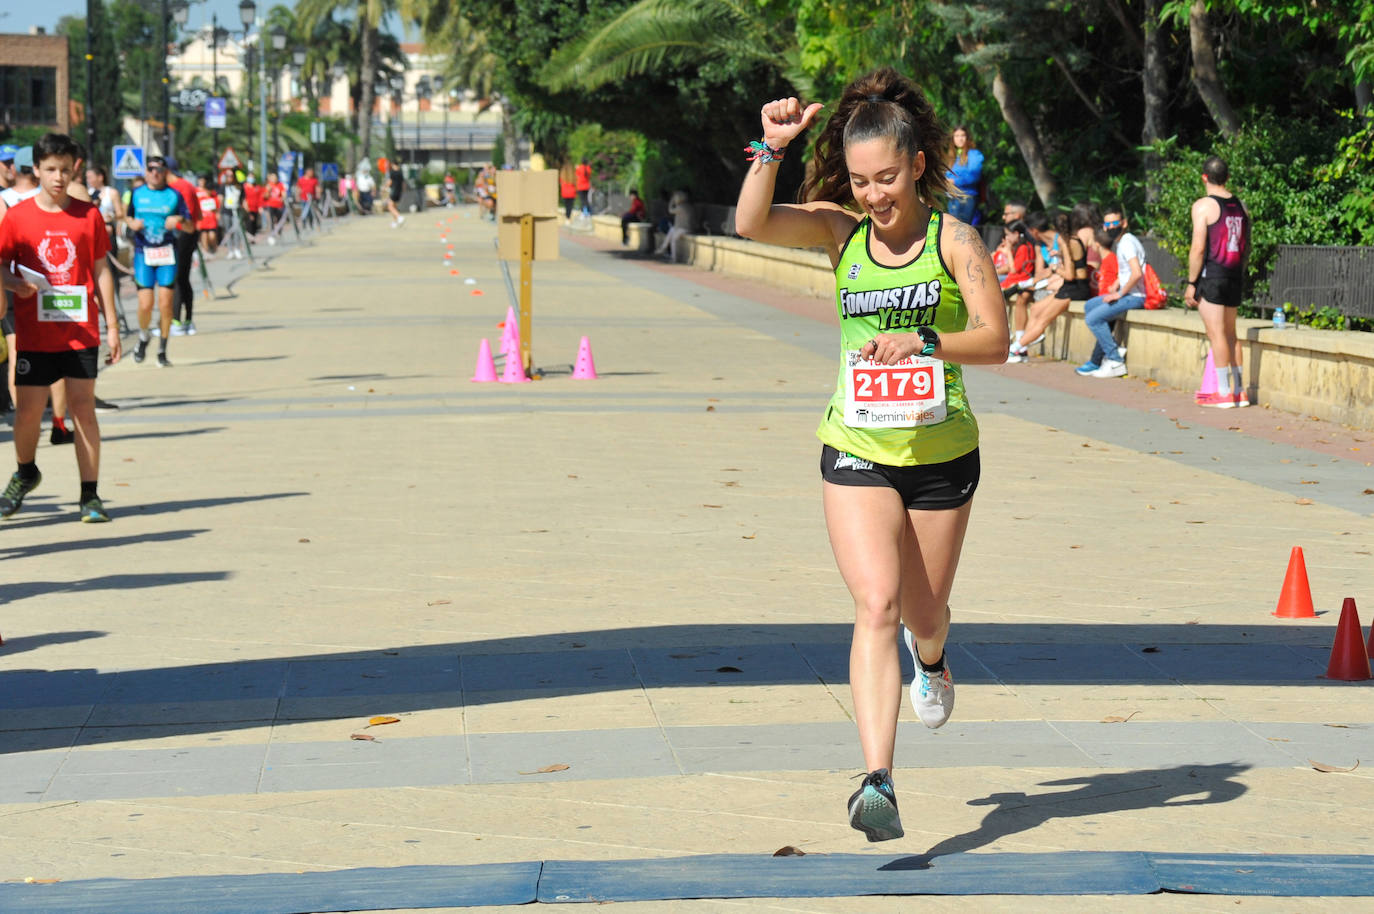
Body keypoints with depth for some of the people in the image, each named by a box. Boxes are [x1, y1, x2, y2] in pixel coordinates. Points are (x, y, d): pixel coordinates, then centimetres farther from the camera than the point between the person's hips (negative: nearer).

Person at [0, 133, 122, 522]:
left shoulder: (88, 215, 4)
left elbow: (100, 270, 9)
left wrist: (111, 325, 7)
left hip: (81, 332, 0)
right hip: (35, 333, 0)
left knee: (83, 407, -3)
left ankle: (90, 495, 2)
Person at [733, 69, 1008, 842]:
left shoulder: (953, 238, -6)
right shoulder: (841, 230, 0)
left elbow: (996, 340, -10)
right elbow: (752, 223, -14)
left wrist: (924, 340, -26)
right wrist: (772, 150, -27)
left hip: (941, 451, 0)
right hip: (857, 452, 0)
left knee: (924, 613, 16)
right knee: (877, 604, -17)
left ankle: (932, 658, 56)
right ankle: (878, 783, -22)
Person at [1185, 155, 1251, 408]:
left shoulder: (1203, 206, -10)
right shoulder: (1240, 205, 12)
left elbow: (1198, 248, -14)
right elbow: (1247, 246, 15)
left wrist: (1191, 283, -10)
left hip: (1211, 274, -7)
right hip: (1234, 275, 7)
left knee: (1216, 335, -5)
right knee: (1230, 334, 14)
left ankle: (1224, 393, -6)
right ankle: (1239, 391, 15)